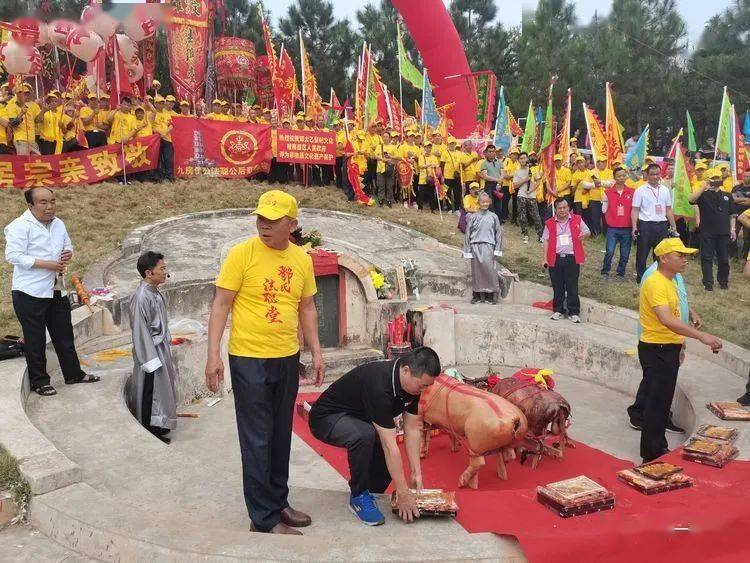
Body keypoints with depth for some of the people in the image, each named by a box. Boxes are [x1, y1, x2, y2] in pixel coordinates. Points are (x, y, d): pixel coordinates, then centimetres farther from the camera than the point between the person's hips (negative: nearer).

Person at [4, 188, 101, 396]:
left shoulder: (58, 224, 9)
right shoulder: (20, 226, -13)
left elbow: (68, 245, 23)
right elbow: (13, 255, -20)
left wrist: (68, 253, -2)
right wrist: (47, 264, -23)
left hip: (57, 291, 7)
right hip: (30, 293, -7)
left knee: (64, 334, 15)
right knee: (35, 339, 4)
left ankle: (73, 373, 28)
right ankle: (39, 381, 16)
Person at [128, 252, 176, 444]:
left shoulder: (155, 293, 5)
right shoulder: (141, 298, -22)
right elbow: (141, 331, -21)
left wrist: (167, 339, 19)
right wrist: (151, 360, -20)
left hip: (161, 348, 9)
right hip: (151, 352, -9)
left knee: (163, 387, 18)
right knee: (151, 392, 2)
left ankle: (159, 426, 32)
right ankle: (151, 432, 14)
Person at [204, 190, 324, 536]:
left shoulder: (302, 260, 4)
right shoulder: (242, 253, -10)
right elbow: (221, 305, -9)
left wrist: (315, 351, 10)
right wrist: (213, 355, -14)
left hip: (287, 359, 5)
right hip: (248, 360, -5)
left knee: (281, 436, 16)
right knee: (257, 440, 1)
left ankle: (278, 501, 31)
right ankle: (264, 517, 12)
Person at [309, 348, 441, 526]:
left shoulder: (412, 382, -12)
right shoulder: (379, 385, -37)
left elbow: (412, 429, -5)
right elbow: (389, 445, -36)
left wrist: (416, 472, -10)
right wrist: (403, 493, -31)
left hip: (358, 418, 8)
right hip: (327, 417, -8)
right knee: (364, 435, -37)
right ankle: (358, 497, -17)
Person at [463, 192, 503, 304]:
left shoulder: (493, 217, 7)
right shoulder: (473, 217, 6)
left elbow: (498, 233, 9)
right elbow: (468, 234, 8)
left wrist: (497, 249, 3)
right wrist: (467, 251, 4)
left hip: (488, 246, -1)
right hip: (475, 246, 1)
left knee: (488, 268, -10)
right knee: (476, 270, 2)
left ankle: (491, 295, -3)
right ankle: (478, 294, 9)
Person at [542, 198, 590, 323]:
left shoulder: (577, 220, 4)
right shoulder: (550, 223, 5)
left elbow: (587, 232, 14)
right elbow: (546, 241, 7)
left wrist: (584, 234, -11)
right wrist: (545, 258, 2)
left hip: (572, 258, -1)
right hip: (555, 259, 1)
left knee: (572, 287, 1)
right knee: (557, 287, 9)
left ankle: (573, 312, 9)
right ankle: (558, 310, 22)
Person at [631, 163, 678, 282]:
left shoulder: (665, 190, 10)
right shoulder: (640, 190, -3)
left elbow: (668, 210, 15)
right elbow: (635, 210, -5)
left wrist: (673, 225, 11)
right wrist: (634, 227, -14)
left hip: (662, 225, 4)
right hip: (645, 225, -4)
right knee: (642, 253, 5)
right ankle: (640, 277, 16)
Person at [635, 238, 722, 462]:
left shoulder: (670, 282, 13)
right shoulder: (655, 283, -20)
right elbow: (666, 320, -33)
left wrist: (679, 345, 21)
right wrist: (701, 336, -36)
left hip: (669, 349, 10)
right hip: (656, 350, -10)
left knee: (663, 402, 18)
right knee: (656, 403, -4)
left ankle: (659, 448, 30)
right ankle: (652, 455, 5)